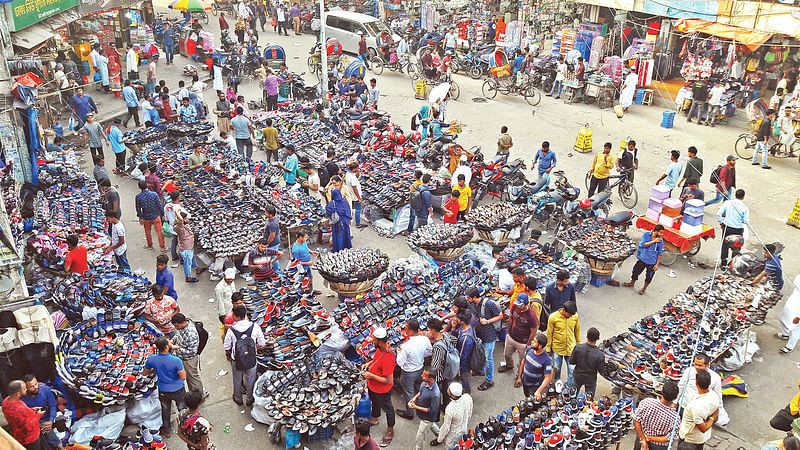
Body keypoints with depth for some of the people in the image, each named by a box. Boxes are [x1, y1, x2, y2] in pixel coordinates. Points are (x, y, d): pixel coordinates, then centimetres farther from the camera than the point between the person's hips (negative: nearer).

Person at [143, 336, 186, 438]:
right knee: (183, 410, 22)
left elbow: (145, 373, -2)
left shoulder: (151, 359, -21)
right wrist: (181, 367, -7)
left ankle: (167, 431, 46)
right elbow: (183, 377, -22)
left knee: (165, 410, 28)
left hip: (163, 390, 3)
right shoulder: (176, 360, -33)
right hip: (178, 390, -3)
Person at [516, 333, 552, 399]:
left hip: (535, 387, -6)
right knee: (526, 400, 27)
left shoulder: (547, 360, -31)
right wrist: (519, 377, 9)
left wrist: (539, 391, -35)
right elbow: (523, 362, 3)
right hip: (525, 383, 6)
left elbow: (548, 377, -26)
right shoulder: (529, 349, -14)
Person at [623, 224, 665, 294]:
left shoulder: (660, 241, -9)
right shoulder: (646, 234, -8)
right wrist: (654, 241, -22)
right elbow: (642, 244, -17)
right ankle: (632, 283, 40)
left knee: (649, 276, 10)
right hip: (642, 259, 1)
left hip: (652, 262, -1)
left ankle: (644, 288, 33)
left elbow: (659, 254, -3)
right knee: (636, 271, 14)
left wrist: (657, 264, -4)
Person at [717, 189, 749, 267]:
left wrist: (721, 222, 4)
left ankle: (723, 262, 24)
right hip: (738, 230, -2)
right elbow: (746, 221, -13)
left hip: (727, 227, 2)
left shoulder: (727, 203, -8)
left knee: (725, 245, 16)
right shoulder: (745, 208, -13)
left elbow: (719, 214, -10)